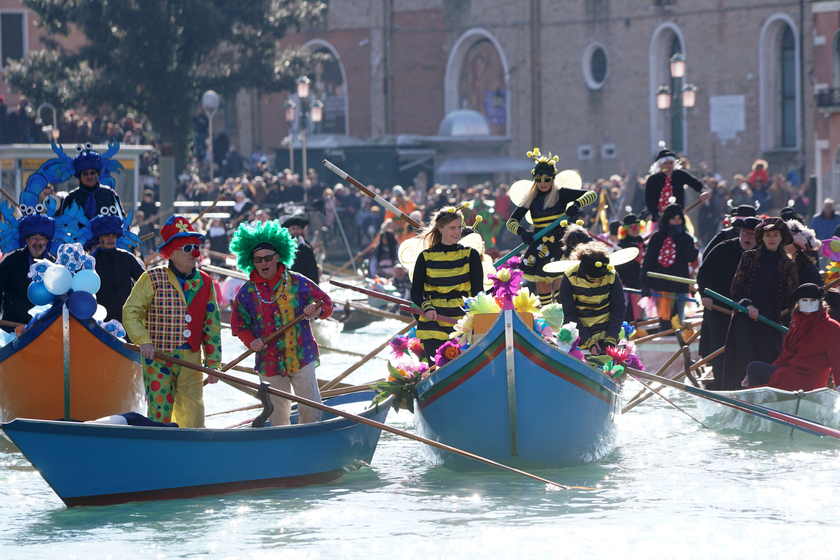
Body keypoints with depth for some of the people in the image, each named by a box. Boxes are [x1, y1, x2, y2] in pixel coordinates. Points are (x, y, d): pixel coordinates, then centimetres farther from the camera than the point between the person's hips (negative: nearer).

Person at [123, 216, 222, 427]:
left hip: (191, 361, 4)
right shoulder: (152, 280, -3)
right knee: (160, 416, -3)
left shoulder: (204, 283, 9)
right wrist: (143, 340, -16)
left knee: (193, 416, 2)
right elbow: (130, 312, -2)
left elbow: (212, 326, 13)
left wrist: (213, 363, 10)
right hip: (158, 358, -4)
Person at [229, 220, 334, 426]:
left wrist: (317, 310, -16)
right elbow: (240, 326, 8)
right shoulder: (246, 293, 1)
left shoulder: (297, 283, 0)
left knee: (311, 409, -2)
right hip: (269, 363, 1)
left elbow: (326, 303, 7)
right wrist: (251, 341, -12)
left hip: (302, 359, -1)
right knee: (277, 415, 7)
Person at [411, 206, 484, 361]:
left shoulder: (470, 255, 8)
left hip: (463, 319, 0)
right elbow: (416, 292, 10)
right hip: (433, 321, 0)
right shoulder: (425, 257, 7)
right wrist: (426, 307, -11)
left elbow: (477, 290, 4)